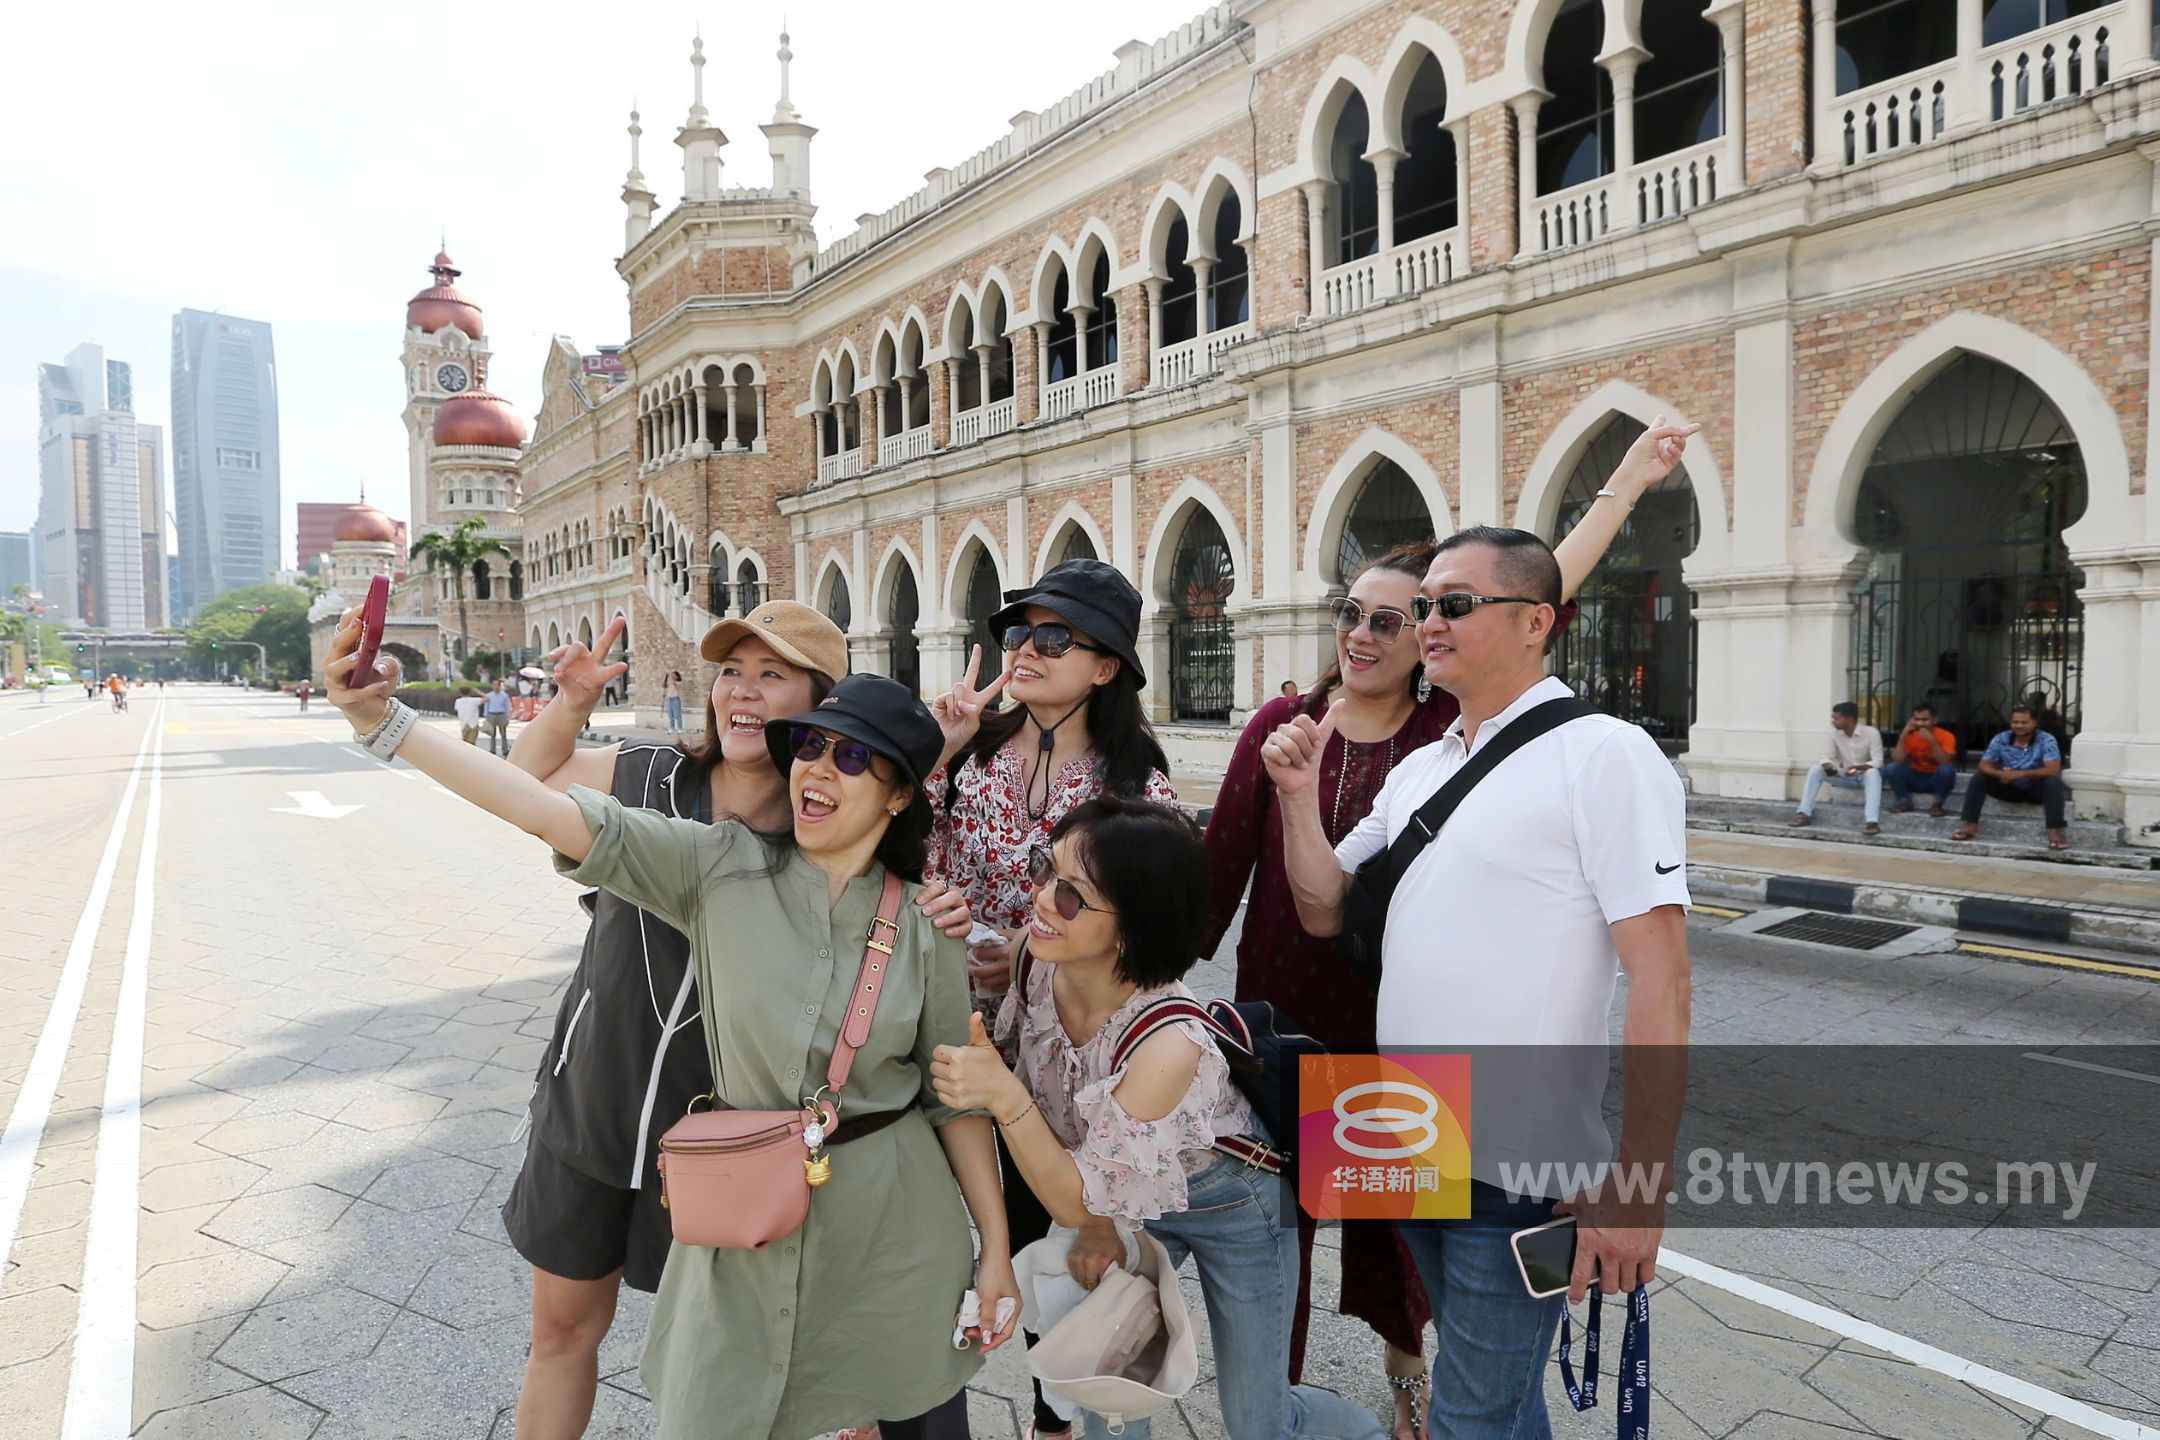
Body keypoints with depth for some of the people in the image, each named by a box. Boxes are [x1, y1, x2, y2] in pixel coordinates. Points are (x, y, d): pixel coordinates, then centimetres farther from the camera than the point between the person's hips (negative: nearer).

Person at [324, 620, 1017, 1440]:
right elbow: (558, 815, -18)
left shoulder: (923, 927, -7)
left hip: (892, 1229, 1)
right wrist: (385, 723, -26)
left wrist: (996, 1247, 3)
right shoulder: (722, 868, -8)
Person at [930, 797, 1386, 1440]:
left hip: (1231, 1204, -4)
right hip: (1127, 1199, 4)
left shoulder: (1169, 1043, -41)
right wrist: (1094, 1226, -12)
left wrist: (1003, 1096, -41)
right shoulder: (1037, 963, -25)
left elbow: (1075, 1200, -29)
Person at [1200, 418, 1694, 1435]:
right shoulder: (1280, 725, -6)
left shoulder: (1450, 732, -6)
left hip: (1402, 1023, 1)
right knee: (1274, 1208, 11)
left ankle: (1403, 1358, 46)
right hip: (1282, 1016, 0)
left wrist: (1626, 484, -9)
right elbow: (1220, 865, -3)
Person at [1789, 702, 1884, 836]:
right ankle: (1804, 813, -23)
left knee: (1873, 772, -40)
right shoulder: (1835, 733, -5)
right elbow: (1828, 757, -3)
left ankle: (1872, 821, -52)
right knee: (1815, 770, -18)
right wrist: (1829, 766, -27)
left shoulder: (1871, 733, -18)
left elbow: (1877, 763, -22)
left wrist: (1857, 768, -40)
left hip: (1866, 776, -4)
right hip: (1846, 777, 5)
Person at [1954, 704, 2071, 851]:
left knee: (2053, 782, -34)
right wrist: (2000, 773, -34)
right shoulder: (2000, 739, -7)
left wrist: (2021, 774, -42)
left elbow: (2053, 770, -28)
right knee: (1979, 778, -18)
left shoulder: (2046, 740, -16)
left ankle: (2055, 832, -37)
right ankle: (1971, 825, -20)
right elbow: (1984, 765, -10)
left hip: (2035, 789, -3)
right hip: (2010, 788, 3)